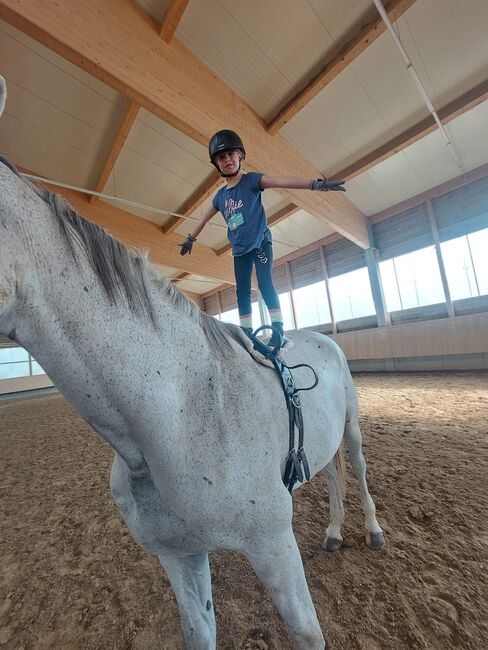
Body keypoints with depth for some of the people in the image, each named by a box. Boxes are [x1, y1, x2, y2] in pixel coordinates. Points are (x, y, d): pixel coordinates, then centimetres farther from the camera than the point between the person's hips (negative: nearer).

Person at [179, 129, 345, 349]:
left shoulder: (251, 180, -3)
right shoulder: (220, 195, 10)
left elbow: (279, 181, -20)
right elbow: (205, 218, 23)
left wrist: (314, 184, -32)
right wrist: (191, 239, 32)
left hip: (260, 242, -5)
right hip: (239, 249, 6)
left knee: (265, 284, -16)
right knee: (242, 290, 2)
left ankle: (278, 330, -11)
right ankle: (246, 332, 9)